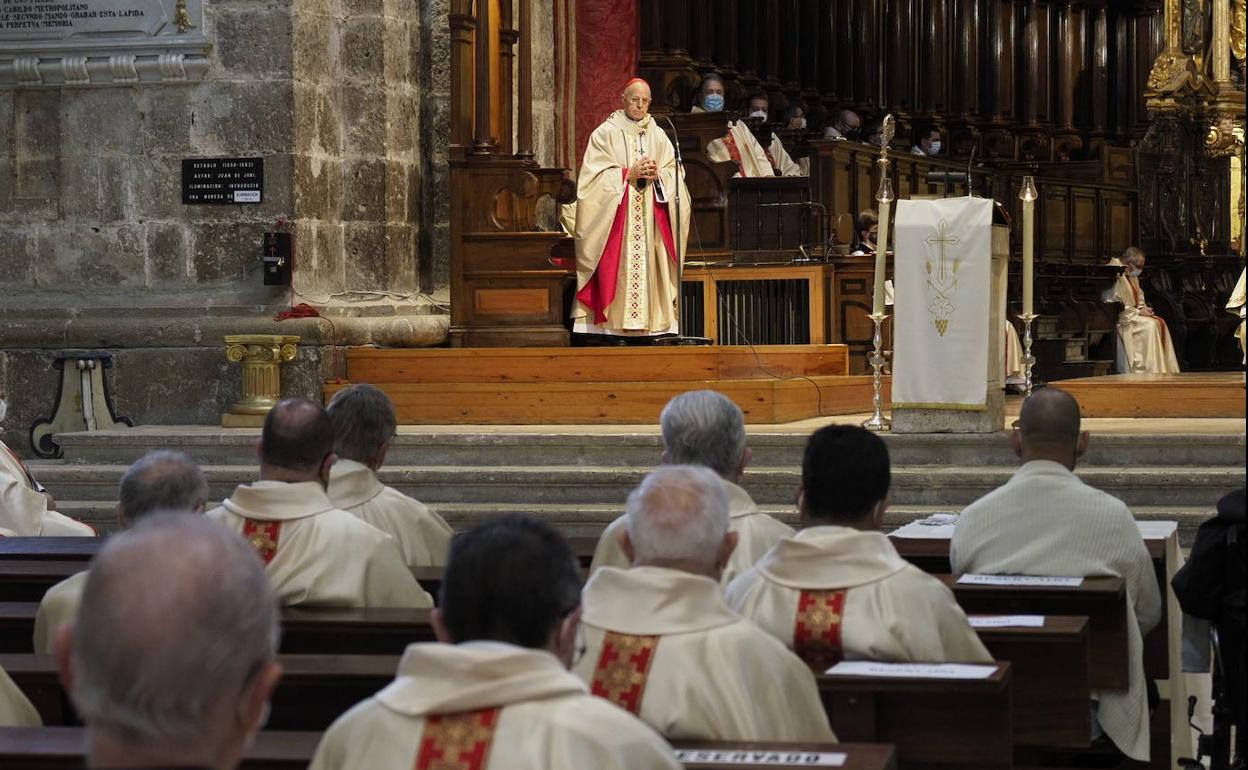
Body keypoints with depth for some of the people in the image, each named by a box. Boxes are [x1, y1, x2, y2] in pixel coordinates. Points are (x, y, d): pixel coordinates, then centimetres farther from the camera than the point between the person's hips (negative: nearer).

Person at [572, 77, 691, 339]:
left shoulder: (658, 135, 14)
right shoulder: (605, 133, 2)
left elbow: (674, 173, 11)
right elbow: (595, 177, -5)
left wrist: (658, 175, -9)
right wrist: (628, 174, -15)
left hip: (650, 219, 4)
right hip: (617, 218, -4)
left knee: (648, 266, -2)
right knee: (618, 269, -10)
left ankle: (650, 320, -2)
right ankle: (615, 323, -10)